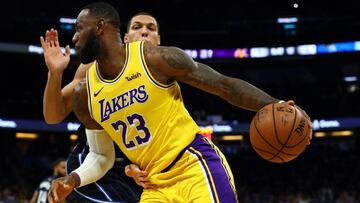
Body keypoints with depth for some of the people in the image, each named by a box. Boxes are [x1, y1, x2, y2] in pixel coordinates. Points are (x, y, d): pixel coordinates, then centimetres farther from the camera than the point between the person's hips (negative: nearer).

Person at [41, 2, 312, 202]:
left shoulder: (156, 58, -12)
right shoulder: (84, 94, 5)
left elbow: (225, 85, -8)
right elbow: (101, 156, 18)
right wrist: (73, 179, -1)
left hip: (196, 167, -6)